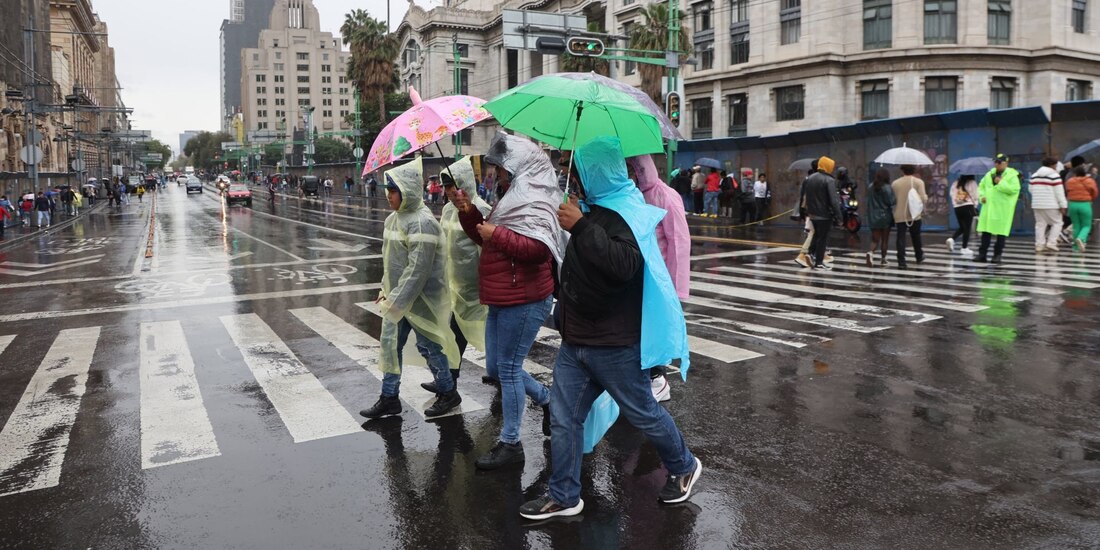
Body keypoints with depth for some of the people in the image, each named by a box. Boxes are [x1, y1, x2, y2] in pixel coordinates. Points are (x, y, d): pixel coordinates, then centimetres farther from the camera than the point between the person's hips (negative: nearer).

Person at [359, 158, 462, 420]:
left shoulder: (422, 222, -22)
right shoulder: (393, 218, 7)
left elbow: (418, 269, -25)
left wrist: (397, 300, -23)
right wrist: (386, 289, 13)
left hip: (420, 298, -8)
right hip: (397, 297, 8)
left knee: (429, 346, 5)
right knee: (389, 344, 10)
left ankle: (448, 393, 24)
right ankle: (389, 398, 22)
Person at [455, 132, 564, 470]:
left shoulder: (535, 202, -15)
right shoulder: (511, 197, 16)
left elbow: (539, 249, -29)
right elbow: (486, 238, 23)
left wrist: (497, 233, -24)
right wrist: (468, 213, 7)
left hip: (524, 301, -10)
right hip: (501, 299, 10)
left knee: (508, 368, -3)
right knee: (496, 367, 16)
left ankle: (511, 443, 10)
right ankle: (548, 400, 33)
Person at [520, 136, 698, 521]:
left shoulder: (626, 212, -17)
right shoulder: (594, 208, 11)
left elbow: (625, 265, -37)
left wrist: (582, 227, -34)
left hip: (614, 345, -8)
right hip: (576, 340, 9)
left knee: (643, 413, 9)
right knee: (563, 417, 9)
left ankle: (683, 468, 34)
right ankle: (564, 496, 21)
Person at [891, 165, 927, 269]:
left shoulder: (895, 183, 3)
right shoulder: (918, 182, -3)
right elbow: (923, 199, -11)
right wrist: (924, 203, 10)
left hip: (900, 215, 0)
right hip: (914, 214, 0)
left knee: (901, 238, -1)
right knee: (916, 236, 18)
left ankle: (901, 261, -8)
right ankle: (919, 256, 35)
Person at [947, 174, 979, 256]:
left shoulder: (956, 183, 10)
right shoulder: (972, 183, -3)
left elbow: (951, 193, 10)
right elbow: (975, 195, -4)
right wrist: (975, 206, 8)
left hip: (957, 207, 5)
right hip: (968, 207, -5)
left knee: (962, 227, 17)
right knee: (967, 228, 0)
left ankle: (952, 239, -7)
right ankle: (965, 248, 1)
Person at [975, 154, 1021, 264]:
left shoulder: (1012, 175, -3)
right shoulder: (989, 174, 14)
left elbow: (1014, 189, -17)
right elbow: (981, 186, 22)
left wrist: (1001, 183, -18)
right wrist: (982, 196, 5)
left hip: (1003, 209, -5)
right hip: (988, 208, 5)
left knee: (1001, 233, 0)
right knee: (985, 231, 4)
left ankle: (997, 255, 9)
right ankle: (982, 254, 8)